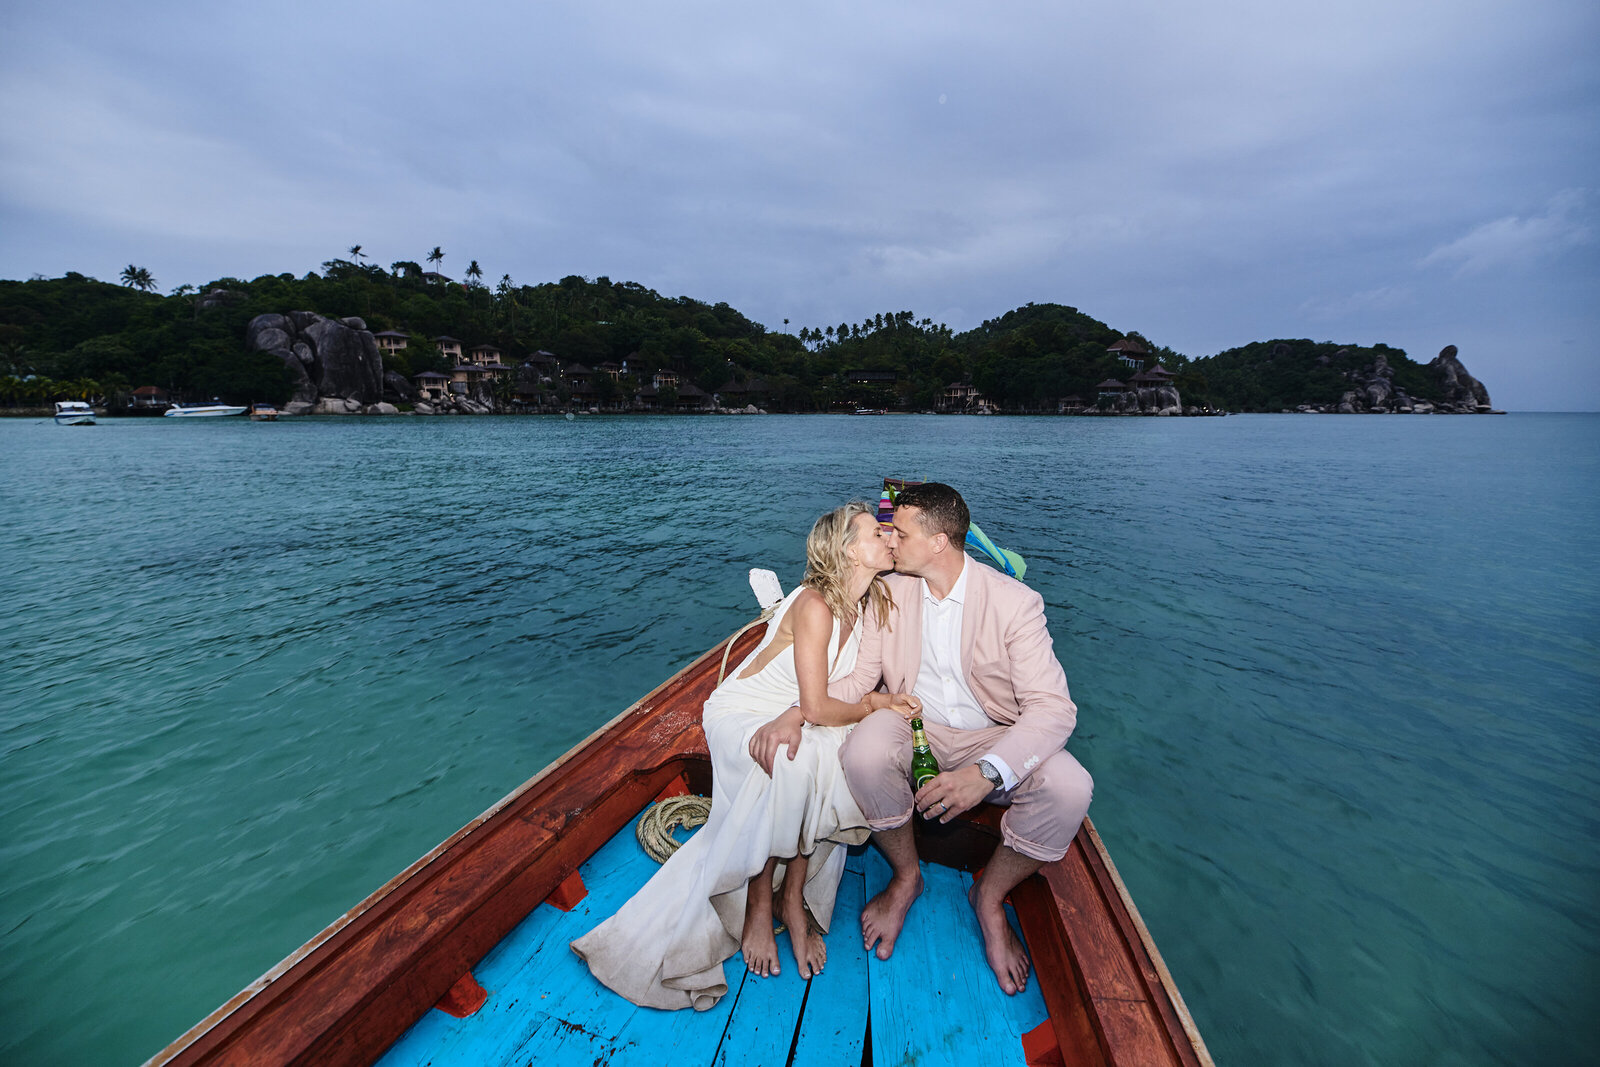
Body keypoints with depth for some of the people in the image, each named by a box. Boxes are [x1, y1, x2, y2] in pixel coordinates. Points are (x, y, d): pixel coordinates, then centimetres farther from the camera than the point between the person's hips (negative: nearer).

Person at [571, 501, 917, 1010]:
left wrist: (792, 716, -25)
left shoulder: (870, 604, -3)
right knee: (794, 762, -35)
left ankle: (793, 896, -8)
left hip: (788, 719, 6)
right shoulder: (814, 605, -27)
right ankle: (758, 904, -13)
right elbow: (817, 706, -28)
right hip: (740, 715, -6)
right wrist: (874, 704, -10)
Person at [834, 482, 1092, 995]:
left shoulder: (1015, 602, -15)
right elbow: (860, 678, -4)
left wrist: (987, 772, -39)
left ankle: (990, 895, 2)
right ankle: (905, 878, 0)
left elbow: (1052, 706, -22)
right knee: (864, 751, -31)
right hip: (914, 729, 1)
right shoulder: (890, 593, -5)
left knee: (1069, 788, -28)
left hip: (992, 738, -1)